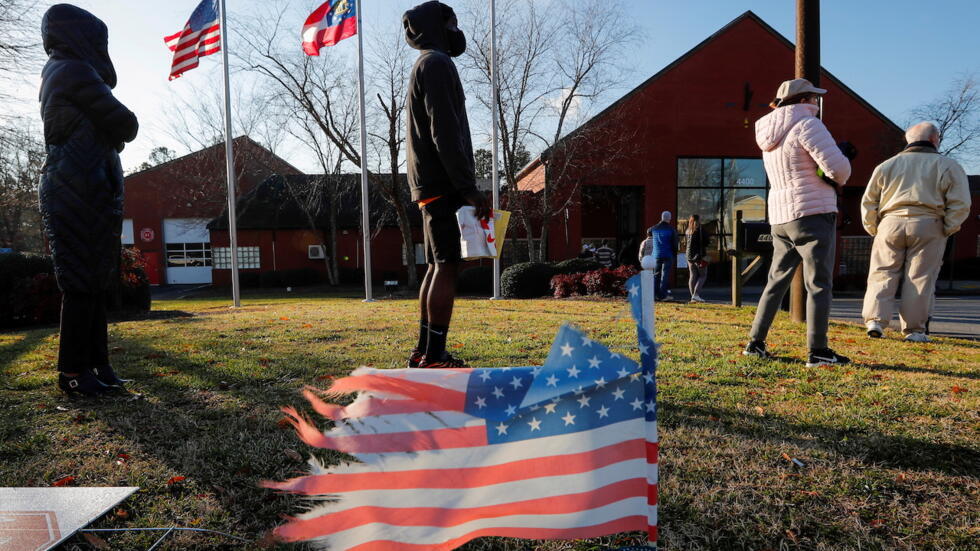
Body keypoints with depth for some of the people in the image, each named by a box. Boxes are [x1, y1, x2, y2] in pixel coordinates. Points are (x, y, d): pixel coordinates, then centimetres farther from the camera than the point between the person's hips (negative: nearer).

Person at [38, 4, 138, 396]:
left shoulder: (56, 74, 25)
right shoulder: (75, 71, -6)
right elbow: (126, 124, -8)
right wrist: (118, 135, 11)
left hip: (69, 190, 10)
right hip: (82, 191, -10)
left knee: (94, 280, 8)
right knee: (83, 282, -8)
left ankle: (96, 363, 12)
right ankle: (73, 371, -4)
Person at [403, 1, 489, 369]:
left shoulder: (425, 66, 26)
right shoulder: (437, 63, -6)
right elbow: (446, 133, -17)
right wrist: (468, 187, -20)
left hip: (432, 185, 10)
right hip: (444, 183, -10)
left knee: (437, 267, 9)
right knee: (447, 267, -12)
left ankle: (424, 351, 12)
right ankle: (434, 357, -12)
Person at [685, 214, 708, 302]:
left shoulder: (687, 231, 7)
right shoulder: (701, 230, -9)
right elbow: (705, 245, -10)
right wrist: (705, 256, -3)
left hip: (689, 256, 5)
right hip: (699, 256, -5)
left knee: (692, 276, 10)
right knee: (702, 275, 3)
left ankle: (693, 296, 11)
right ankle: (696, 294, -9)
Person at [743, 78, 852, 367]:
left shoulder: (770, 136, 17)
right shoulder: (806, 124, -8)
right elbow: (836, 165, -15)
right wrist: (840, 180, 7)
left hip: (780, 218, 8)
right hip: (813, 213, -8)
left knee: (776, 281, 13)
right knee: (819, 284, -3)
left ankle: (755, 343, 14)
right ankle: (818, 351, -2)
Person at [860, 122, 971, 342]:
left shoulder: (886, 166, 15)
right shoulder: (948, 166, 8)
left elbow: (868, 202, 11)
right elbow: (960, 204, -1)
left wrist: (874, 229, 15)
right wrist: (947, 230, 6)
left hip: (890, 225, 2)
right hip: (927, 227, -1)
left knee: (883, 274, 5)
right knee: (920, 278, 1)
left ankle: (875, 320, -7)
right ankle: (914, 330, 4)